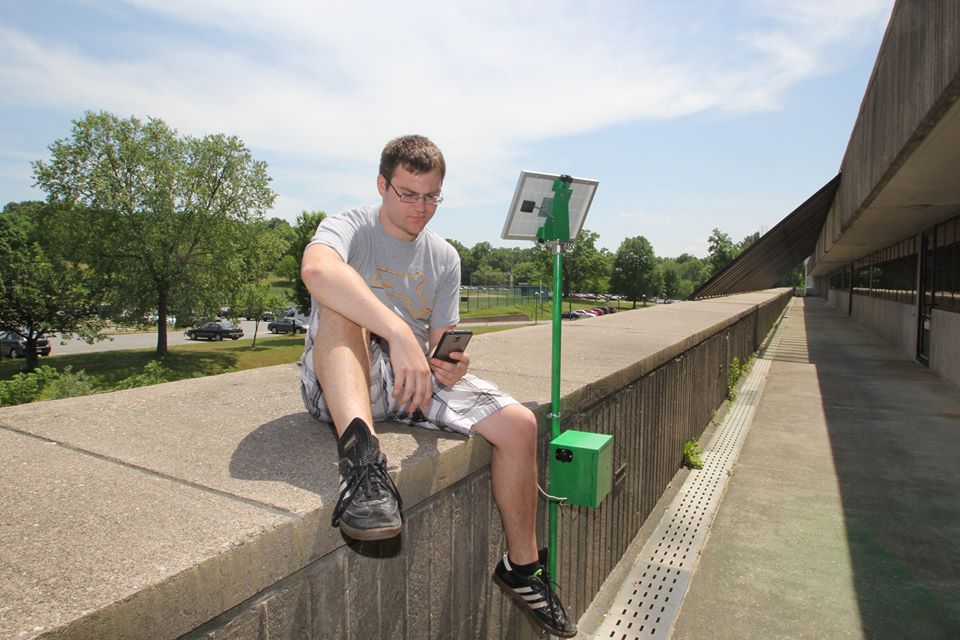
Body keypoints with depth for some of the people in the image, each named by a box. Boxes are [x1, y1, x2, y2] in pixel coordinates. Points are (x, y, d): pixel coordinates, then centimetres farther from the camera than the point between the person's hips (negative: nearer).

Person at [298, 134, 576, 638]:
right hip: (340, 383, -4)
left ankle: (521, 566, 8)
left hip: (411, 379, 4)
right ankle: (360, 452, -51)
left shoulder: (445, 257, 9)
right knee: (340, 302, -32)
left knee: (519, 424, -11)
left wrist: (450, 366, -17)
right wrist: (400, 335, -44)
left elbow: (441, 343, 9)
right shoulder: (350, 227, -6)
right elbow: (316, 269, -33)